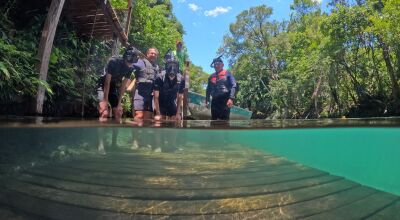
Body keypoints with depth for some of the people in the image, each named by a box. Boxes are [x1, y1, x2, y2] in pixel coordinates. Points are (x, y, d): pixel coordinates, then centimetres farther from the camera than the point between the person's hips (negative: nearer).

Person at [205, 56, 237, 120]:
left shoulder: (227, 73, 4)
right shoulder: (211, 77, 17)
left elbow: (234, 86, -5)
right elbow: (208, 90, 21)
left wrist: (231, 98, -17)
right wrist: (207, 100, 10)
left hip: (225, 100, -5)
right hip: (215, 100, 5)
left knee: (224, 119, -9)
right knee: (213, 119, 4)